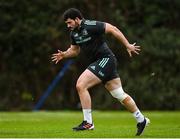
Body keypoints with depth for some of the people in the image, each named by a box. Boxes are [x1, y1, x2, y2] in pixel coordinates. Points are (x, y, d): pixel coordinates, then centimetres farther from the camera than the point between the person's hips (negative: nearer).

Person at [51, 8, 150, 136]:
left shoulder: (91, 26, -17)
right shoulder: (74, 33, 9)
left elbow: (113, 29, -15)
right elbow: (75, 50, 23)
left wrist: (128, 45, -15)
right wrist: (64, 54, 3)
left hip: (105, 59, -9)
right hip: (98, 63, 9)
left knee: (81, 85, -16)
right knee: (119, 94, 13)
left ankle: (88, 122, -13)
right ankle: (141, 119, 25)